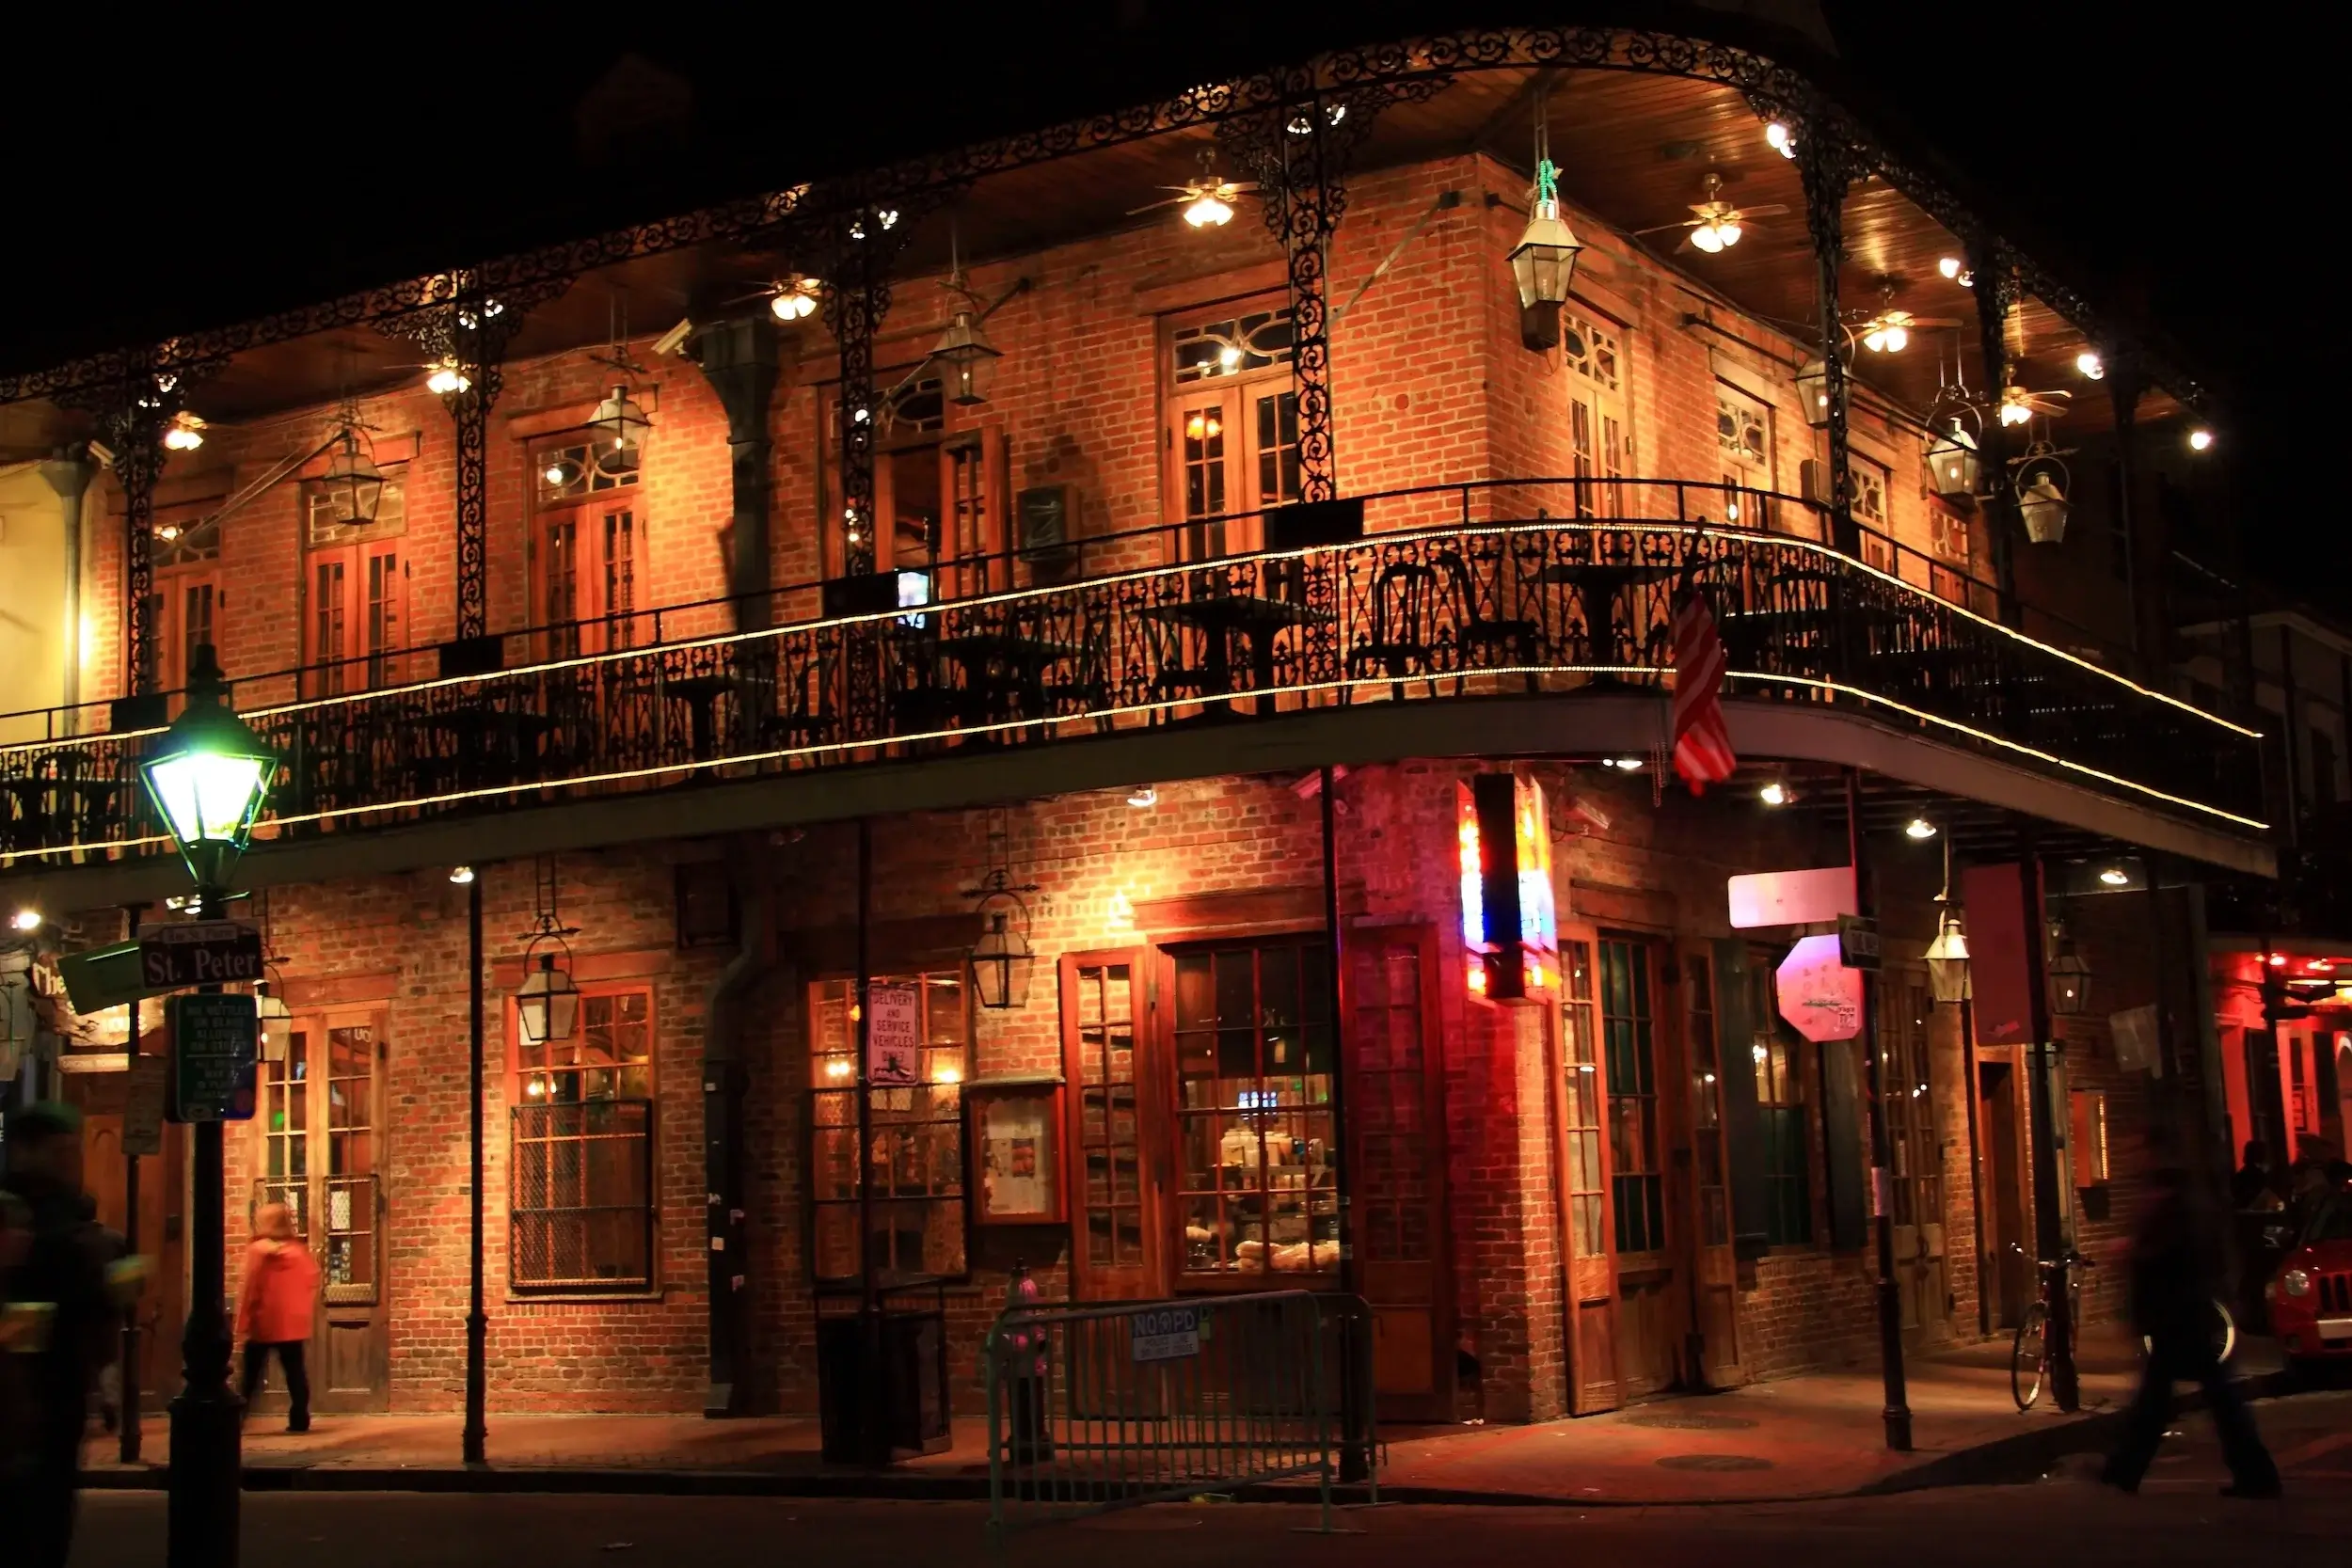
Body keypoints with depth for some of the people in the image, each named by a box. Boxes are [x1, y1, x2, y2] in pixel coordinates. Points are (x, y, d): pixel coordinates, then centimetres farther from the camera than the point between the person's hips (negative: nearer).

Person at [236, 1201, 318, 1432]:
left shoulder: (258, 1250, -8)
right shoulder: (300, 1250, 3)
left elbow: (249, 1288, -8)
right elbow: (311, 1283, 5)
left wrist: (243, 1322, -4)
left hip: (262, 1322, -2)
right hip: (293, 1322, 3)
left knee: (251, 1373, 7)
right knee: (295, 1370, 5)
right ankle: (299, 1419, 0)